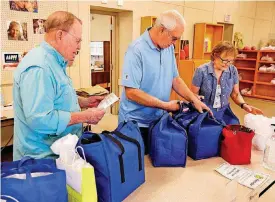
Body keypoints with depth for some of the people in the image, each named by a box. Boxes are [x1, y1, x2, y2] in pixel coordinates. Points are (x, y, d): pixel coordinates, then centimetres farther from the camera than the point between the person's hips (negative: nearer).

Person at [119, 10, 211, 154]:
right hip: (136, 123, -6)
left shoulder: (169, 48, 1)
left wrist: (195, 100, -2)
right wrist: (165, 105, -19)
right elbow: (131, 92, -24)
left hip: (158, 119, 6)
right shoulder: (137, 50, -21)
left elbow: (175, 79, 9)